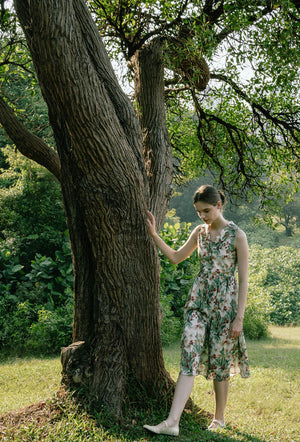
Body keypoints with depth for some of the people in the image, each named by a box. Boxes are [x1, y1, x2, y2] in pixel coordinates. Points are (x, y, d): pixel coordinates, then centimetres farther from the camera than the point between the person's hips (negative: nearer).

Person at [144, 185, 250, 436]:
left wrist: (239, 317, -11)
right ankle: (172, 422, -14)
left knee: (219, 362, 5)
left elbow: (243, 279, -8)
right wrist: (154, 234, 11)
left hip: (224, 304, -4)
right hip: (199, 302, 4)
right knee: (189, 358, -7)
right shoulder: (200, 232, 8)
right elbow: (176, 257, 20)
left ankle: (219, 419, 24)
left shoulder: (236, 235, -8)